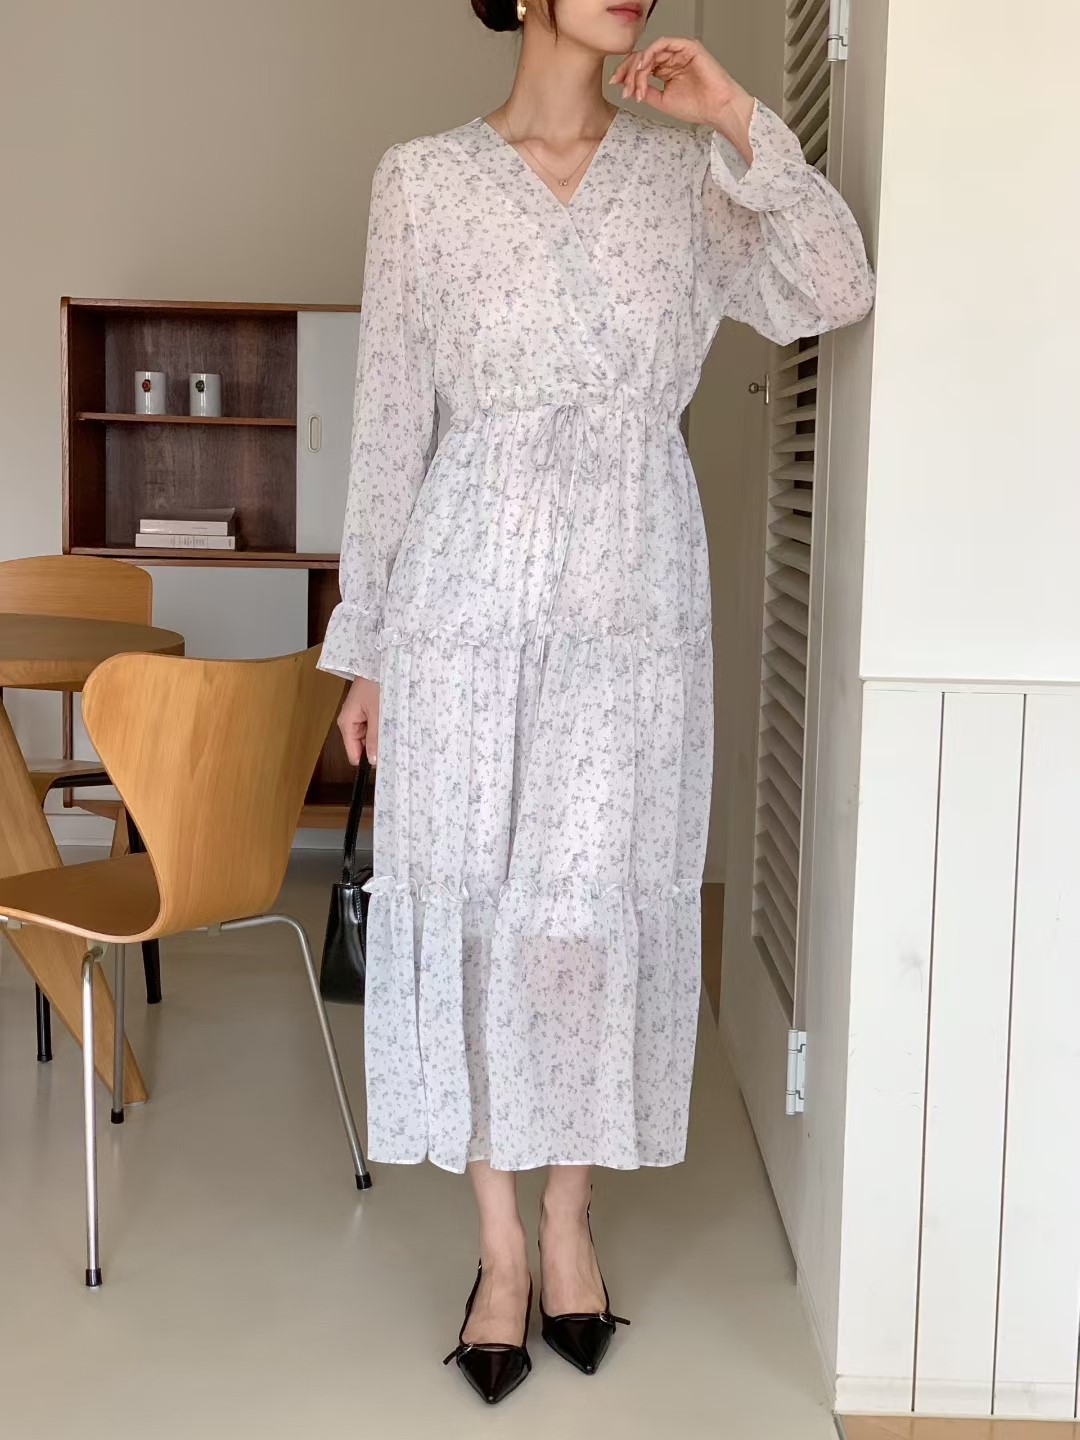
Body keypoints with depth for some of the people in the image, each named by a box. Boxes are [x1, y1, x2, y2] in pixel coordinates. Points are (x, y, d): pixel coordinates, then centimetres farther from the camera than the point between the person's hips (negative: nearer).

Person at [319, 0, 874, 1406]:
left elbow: (833, 294, -5)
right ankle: (500, 1239, 21)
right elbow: (390, 422, 4)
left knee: (601, 908, 4)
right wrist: (362, 640, 5)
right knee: (470, 908, 4)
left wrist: (738, 122, -8)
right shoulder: (421, 181, 3)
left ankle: (570, 1216, 25)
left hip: (637, 601, 1)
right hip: (468, 593, 0)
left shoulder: (688, 170, 7)